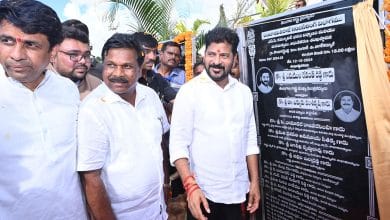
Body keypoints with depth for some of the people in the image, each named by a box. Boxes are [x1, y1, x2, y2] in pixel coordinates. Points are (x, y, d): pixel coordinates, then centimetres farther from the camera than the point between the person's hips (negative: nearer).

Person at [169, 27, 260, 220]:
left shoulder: (244, 92, 3)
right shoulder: (189, 91, -11)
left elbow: (250, 139, 8)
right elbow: (178, 143, -13)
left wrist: (254, 181, 6)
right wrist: (190, 186, -21)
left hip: (237, 191, 4)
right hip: (203, 192, -4)